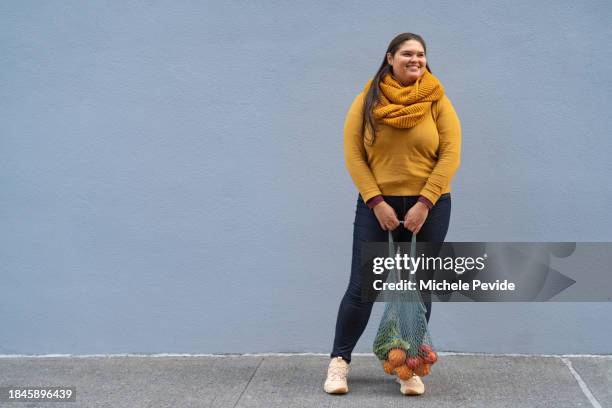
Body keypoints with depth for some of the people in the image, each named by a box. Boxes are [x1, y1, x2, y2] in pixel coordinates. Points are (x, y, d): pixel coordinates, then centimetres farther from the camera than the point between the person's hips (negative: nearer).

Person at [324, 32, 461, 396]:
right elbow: (353, 154, -4)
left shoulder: (438, 101, 0)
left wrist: (424, 203, -13)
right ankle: (340, 362, 13)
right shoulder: (367, 101, 0)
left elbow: (450, 155, -5)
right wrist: (377, 202, -12)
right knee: (362, 287, -1)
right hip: (377, 204, -1)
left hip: (428, 206, 1)